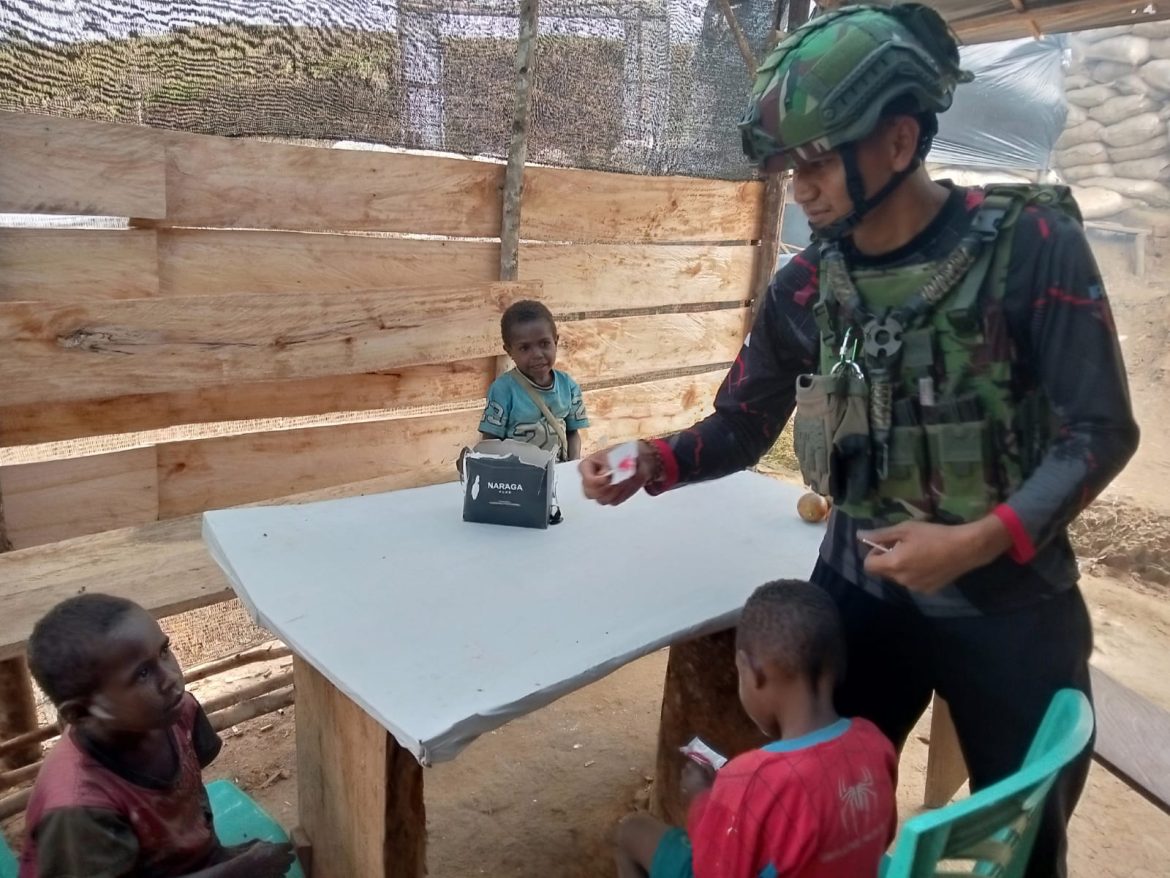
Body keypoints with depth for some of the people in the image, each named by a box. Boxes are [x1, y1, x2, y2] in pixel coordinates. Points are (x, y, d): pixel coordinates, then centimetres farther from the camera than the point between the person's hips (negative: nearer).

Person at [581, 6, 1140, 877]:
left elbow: (1100, 432, -12)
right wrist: (649, 464, -16)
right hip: (861, 595, 2)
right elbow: (740, 429, 2)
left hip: (1010, 606, -2)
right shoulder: (803, 289, -4)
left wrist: (976, 543, -25)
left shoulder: (1031, 243, -14)